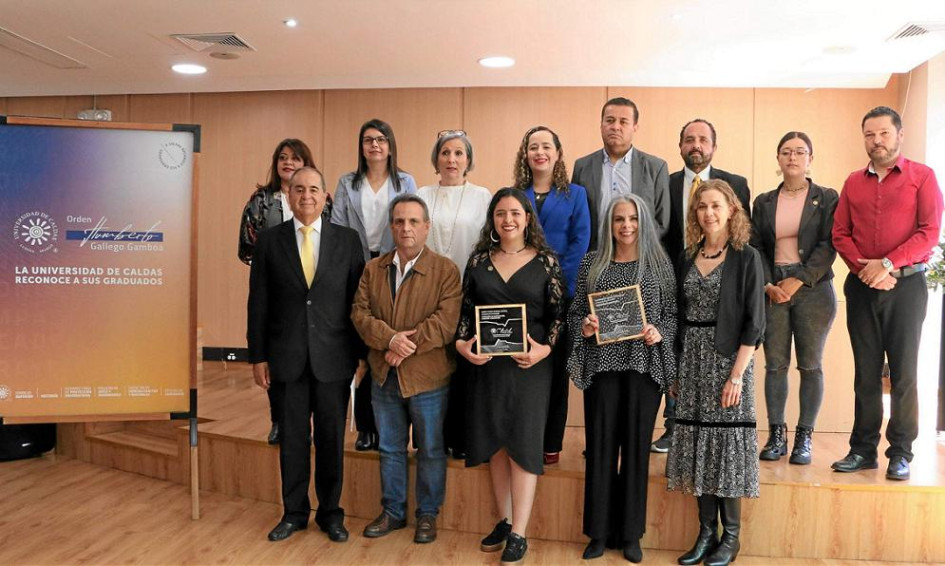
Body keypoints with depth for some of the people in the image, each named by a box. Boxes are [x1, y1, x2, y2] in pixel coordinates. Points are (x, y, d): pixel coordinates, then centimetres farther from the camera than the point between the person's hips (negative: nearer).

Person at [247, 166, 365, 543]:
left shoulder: (347, 240, 2)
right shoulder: (269, 241, 3)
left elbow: (358, 300, 2)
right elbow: (258, 304, 3)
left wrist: (362, 353, 1)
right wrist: (257, 356, 1)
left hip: (334, 357, 0)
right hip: (287, 357, 0)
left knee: (332, 438, 10)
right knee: (291, 438, 10)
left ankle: (331, 513, 26)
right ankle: (294, 512, 28)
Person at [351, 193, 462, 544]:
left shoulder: (445, 270, -9)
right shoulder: (373, 269, 5)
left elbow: (446, 322, -18)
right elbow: (360, 313, -3)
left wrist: (405, 348, -20)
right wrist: (390, 339, -20)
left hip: (427, 377, -4)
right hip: (384, 377, 4)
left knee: (431, 450, 10)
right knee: (390, 449, 17)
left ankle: (428, 515, 28)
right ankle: (393, 512, 33)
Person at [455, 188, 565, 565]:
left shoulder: (546, 261, -1)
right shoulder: (479, 259, 6)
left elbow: (558, 314, -2)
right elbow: (466, 310, 8)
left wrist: (544, 349, -16)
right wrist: (461, 343, -8)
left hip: (529, 363, -3)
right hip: (486, 362, 3)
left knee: (523, 443, 1)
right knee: (495, 442, 11)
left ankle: (518, 534, 12)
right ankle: (504, 521, 28)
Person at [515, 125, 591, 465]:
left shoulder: (575, 194, 7)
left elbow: (580, 243, -2)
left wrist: (559, 283, -12)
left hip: (560, 294, -1)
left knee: (556, 366, 5)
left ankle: (551, 443, 14)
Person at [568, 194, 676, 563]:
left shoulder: (659, 263, 5)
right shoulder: (592, 263, 7)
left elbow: (672, 313, 6)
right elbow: (575, 311, 9)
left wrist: (660, 333, -13)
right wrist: (583, 327, -11)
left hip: (644, 364, 0)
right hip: (602, 364, 1)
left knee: (636, 444, 6)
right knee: (600, 445, 4)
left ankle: (631, 534, 20)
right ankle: (599, 531, 18)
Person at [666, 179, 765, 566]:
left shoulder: (746, 258, -4)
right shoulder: (687, 261, 10)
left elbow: (753, 322, -8)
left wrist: (737, 375, -15)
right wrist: (675, 372, 7)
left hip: (728, 360, -4)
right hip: (691, 363, 5)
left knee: (726, 441, 1)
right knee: (698, 444, 7)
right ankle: (706, 532, 20)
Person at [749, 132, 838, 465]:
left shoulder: (827, 198, 5)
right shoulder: (764, 202, 13)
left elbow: (828, 246, -5)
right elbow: (755, 247, 7)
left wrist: (798, 280, -14)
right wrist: (767, 285, -7)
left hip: (813, 289, -2)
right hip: (772, 290, 2)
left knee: (810, 365, 1)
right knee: (775, 364, 2)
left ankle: (804, 437, 9)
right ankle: (776, 435, 9)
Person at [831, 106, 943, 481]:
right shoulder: (853, 183, 12)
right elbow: (840, 234, 7)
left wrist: (888, 264, -16)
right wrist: (863, 267, -9)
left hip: (906, 284, -3)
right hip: (861, 286, 3)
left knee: (903, 372, 0)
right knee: (866, 373, 7)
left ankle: (901, 454, 9)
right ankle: (863, 449, 14)